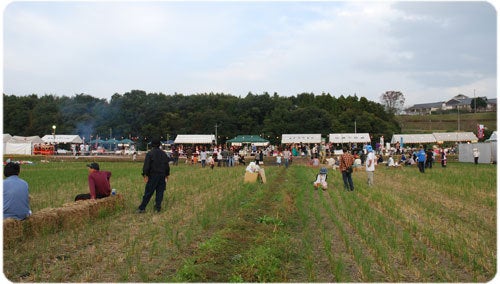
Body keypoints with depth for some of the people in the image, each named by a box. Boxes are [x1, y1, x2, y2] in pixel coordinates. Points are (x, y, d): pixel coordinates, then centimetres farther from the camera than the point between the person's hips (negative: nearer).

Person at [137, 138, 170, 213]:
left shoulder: (150, 153, -8)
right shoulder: (163, 153, 8)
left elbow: (146, 165, -13)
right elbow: (167, 165, 13)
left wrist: (145, 175, -10)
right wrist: (167, 174, 21)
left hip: (153, 176, -4)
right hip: (162, 176, 4)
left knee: (148, 192, -1)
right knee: (160, 192, 9)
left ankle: (142, 208, 2)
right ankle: (158, 207, 9)